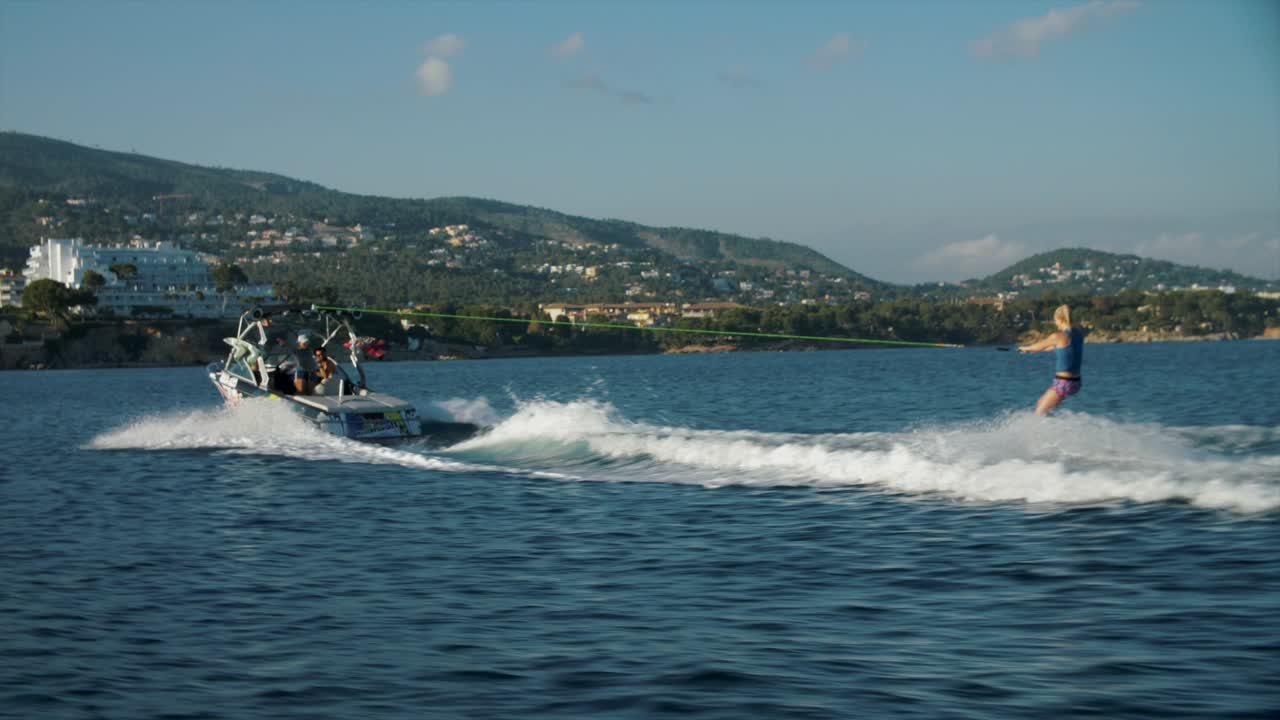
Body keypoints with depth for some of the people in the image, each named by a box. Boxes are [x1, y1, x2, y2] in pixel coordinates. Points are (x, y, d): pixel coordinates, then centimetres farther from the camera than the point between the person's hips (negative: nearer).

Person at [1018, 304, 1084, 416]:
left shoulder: (1058, 336, -15)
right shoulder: (1079, 333, 7)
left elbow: (1038, 347, 3)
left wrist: (1025, 348, 27)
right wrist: (1032, 349, 36)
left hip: (1063, 383, -8)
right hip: (1076, 382, 8)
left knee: (1039, 414, 1)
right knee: (1041, 403, 24)